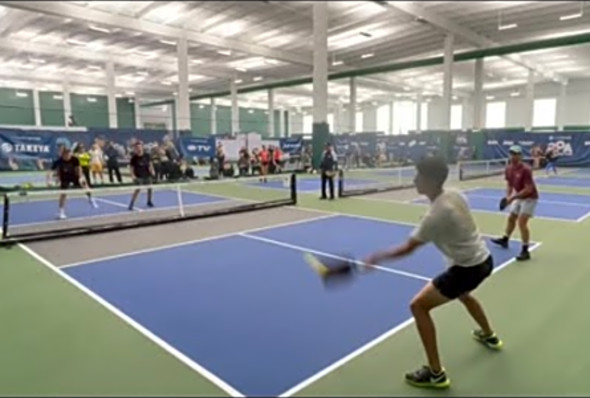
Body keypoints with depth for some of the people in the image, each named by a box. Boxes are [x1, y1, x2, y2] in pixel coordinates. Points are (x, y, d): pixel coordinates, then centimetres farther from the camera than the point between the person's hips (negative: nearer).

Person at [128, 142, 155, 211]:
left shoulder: (147, 155, -5)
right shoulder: (134, 158, -13)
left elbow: (150, 163, 8)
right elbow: (131, 167, -7)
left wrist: (152, 170, -5)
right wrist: (132, 175, -18)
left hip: (147, 175, 4)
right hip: (138, 176, -4)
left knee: (150, 188, 9)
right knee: (138, 189, -16)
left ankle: (149, 201, 33)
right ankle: (131, 204, -8)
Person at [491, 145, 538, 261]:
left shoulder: (525, 170, -28)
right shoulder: (508, 169, -4)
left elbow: (528, 189, -29)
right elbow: (509, 184, 8)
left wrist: (513, 197, -29)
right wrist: (508, 196, -7)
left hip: (530, 198, -8)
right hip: (519, 197, 8)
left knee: (522, 222, -16)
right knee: (511, 218, 21)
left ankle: (525, 251, -10)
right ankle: (505, 239, 42)